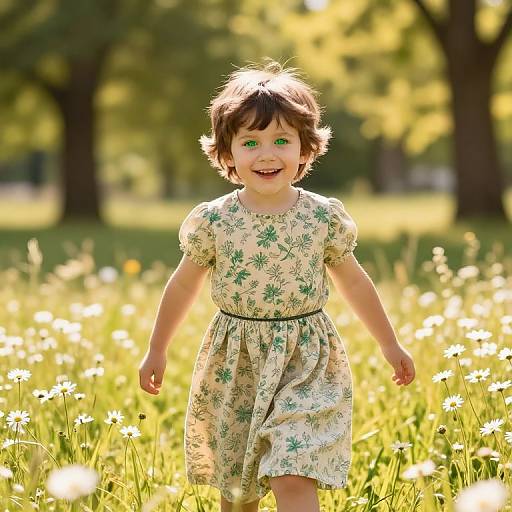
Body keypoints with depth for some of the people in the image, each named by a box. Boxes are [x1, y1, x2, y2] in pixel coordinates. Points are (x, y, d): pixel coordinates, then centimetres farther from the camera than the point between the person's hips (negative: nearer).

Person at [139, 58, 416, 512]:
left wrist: (390, 344, 15)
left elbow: (354, 282, 8)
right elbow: (183, 286, 8)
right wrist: (157, 351, 14)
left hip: (307, 366, -1)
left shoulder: (325, 217, -6)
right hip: (234, 366, 2)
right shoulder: (213, 221, -7)